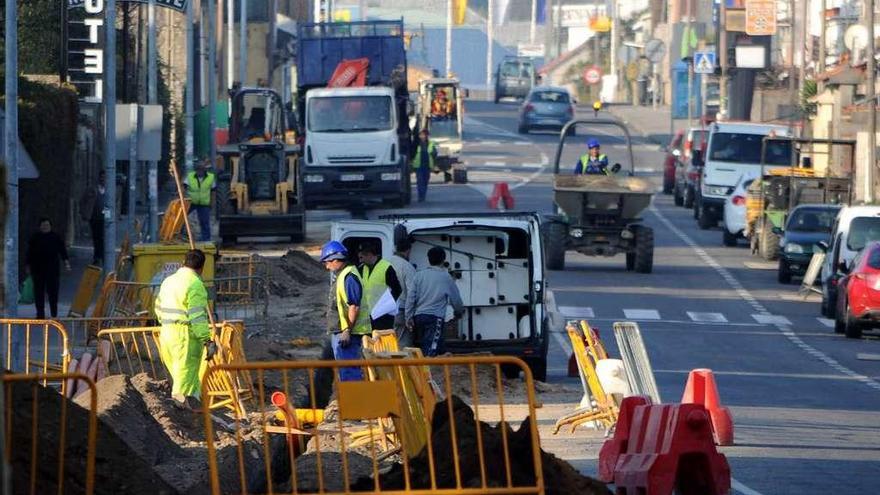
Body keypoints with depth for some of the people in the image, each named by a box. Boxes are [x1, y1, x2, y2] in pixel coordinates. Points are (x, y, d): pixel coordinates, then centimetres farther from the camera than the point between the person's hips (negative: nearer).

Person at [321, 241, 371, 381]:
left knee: (349, 372, -11)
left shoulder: (349, 277, -16)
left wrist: (347, 331, -24)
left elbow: (354, 306, -22)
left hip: (347, 333, -11)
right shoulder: (341, 276, 17)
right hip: (339, 332, 11)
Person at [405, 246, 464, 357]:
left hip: (419, 316, 5)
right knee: (430, 349, -12)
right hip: (434, 317, -5)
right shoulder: (446, 277, 1)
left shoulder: (419, 275, 9)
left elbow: (411, 297, 5)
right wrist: (458, 311, 32)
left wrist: (409, 317, 11)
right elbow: (455, 298, 12)